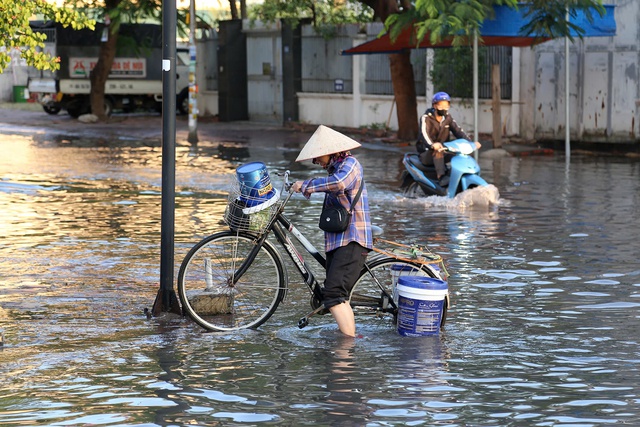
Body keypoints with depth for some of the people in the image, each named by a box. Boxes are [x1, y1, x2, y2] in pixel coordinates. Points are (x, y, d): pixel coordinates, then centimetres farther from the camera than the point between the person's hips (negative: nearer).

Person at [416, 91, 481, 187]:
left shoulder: (448, 118, 9)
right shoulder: (426, 118, -10)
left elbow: (458, 131, -1)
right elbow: (424, 133, -29)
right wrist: (432, 145, -51)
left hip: (443, 152, 6)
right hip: (427, 154, -6)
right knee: (438, 150, -37)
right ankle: (441, 176, -47)